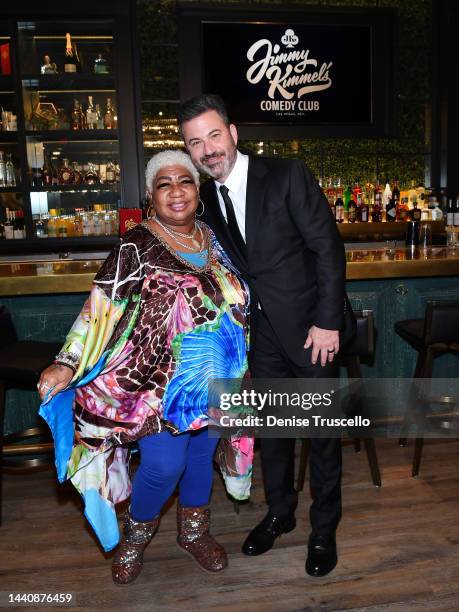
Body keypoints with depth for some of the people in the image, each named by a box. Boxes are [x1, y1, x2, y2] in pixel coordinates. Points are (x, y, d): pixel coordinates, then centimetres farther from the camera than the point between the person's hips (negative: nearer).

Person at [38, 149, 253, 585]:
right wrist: (67, 363, -22)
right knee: (164, 464, -7)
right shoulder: (136, 247, -10)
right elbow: (101, 307, -14)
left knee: (202, 454, 15)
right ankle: (135, 535, 25)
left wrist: (236, 370, 17)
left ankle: (194, 532, 40)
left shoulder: (212, 239, 6)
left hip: (212, 379, 5)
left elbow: (233, 300, 16)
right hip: (160, 380, -5)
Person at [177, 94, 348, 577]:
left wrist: (327, 321, -16)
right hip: (261, 332, 5)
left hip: (309, 327, -5)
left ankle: (324, 528, 27)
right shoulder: (207, 197, 3)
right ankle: (279, 513, 38)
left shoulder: (287, 175, -13)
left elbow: (328, 247, -13)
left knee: (321, 429, 7)